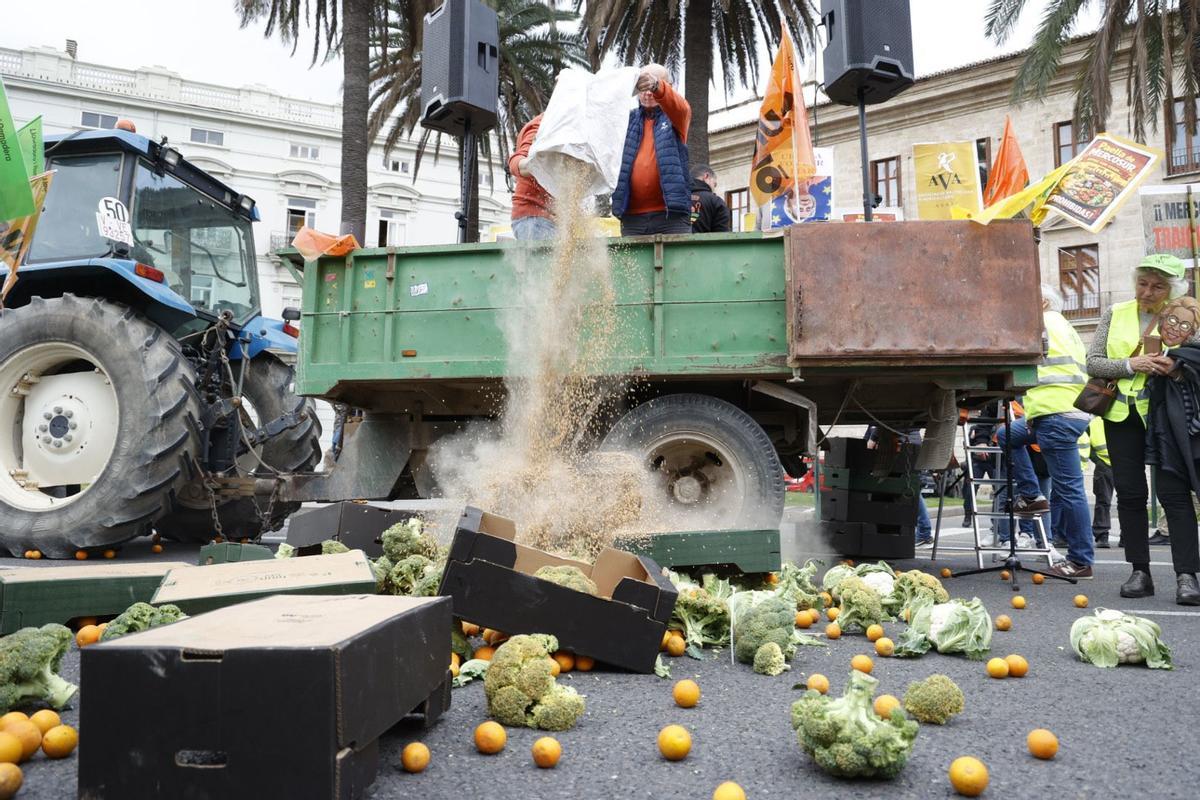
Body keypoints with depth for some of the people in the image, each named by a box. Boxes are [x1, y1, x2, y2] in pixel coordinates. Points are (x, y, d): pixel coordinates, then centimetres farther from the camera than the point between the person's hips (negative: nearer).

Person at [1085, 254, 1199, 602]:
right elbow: (1093, 362, 1)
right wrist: (1131, 365, -15)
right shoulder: (1115, 314, 7)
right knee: (1130, 493, 5)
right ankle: (1139, 572, 13)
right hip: (1122, 415, 3)